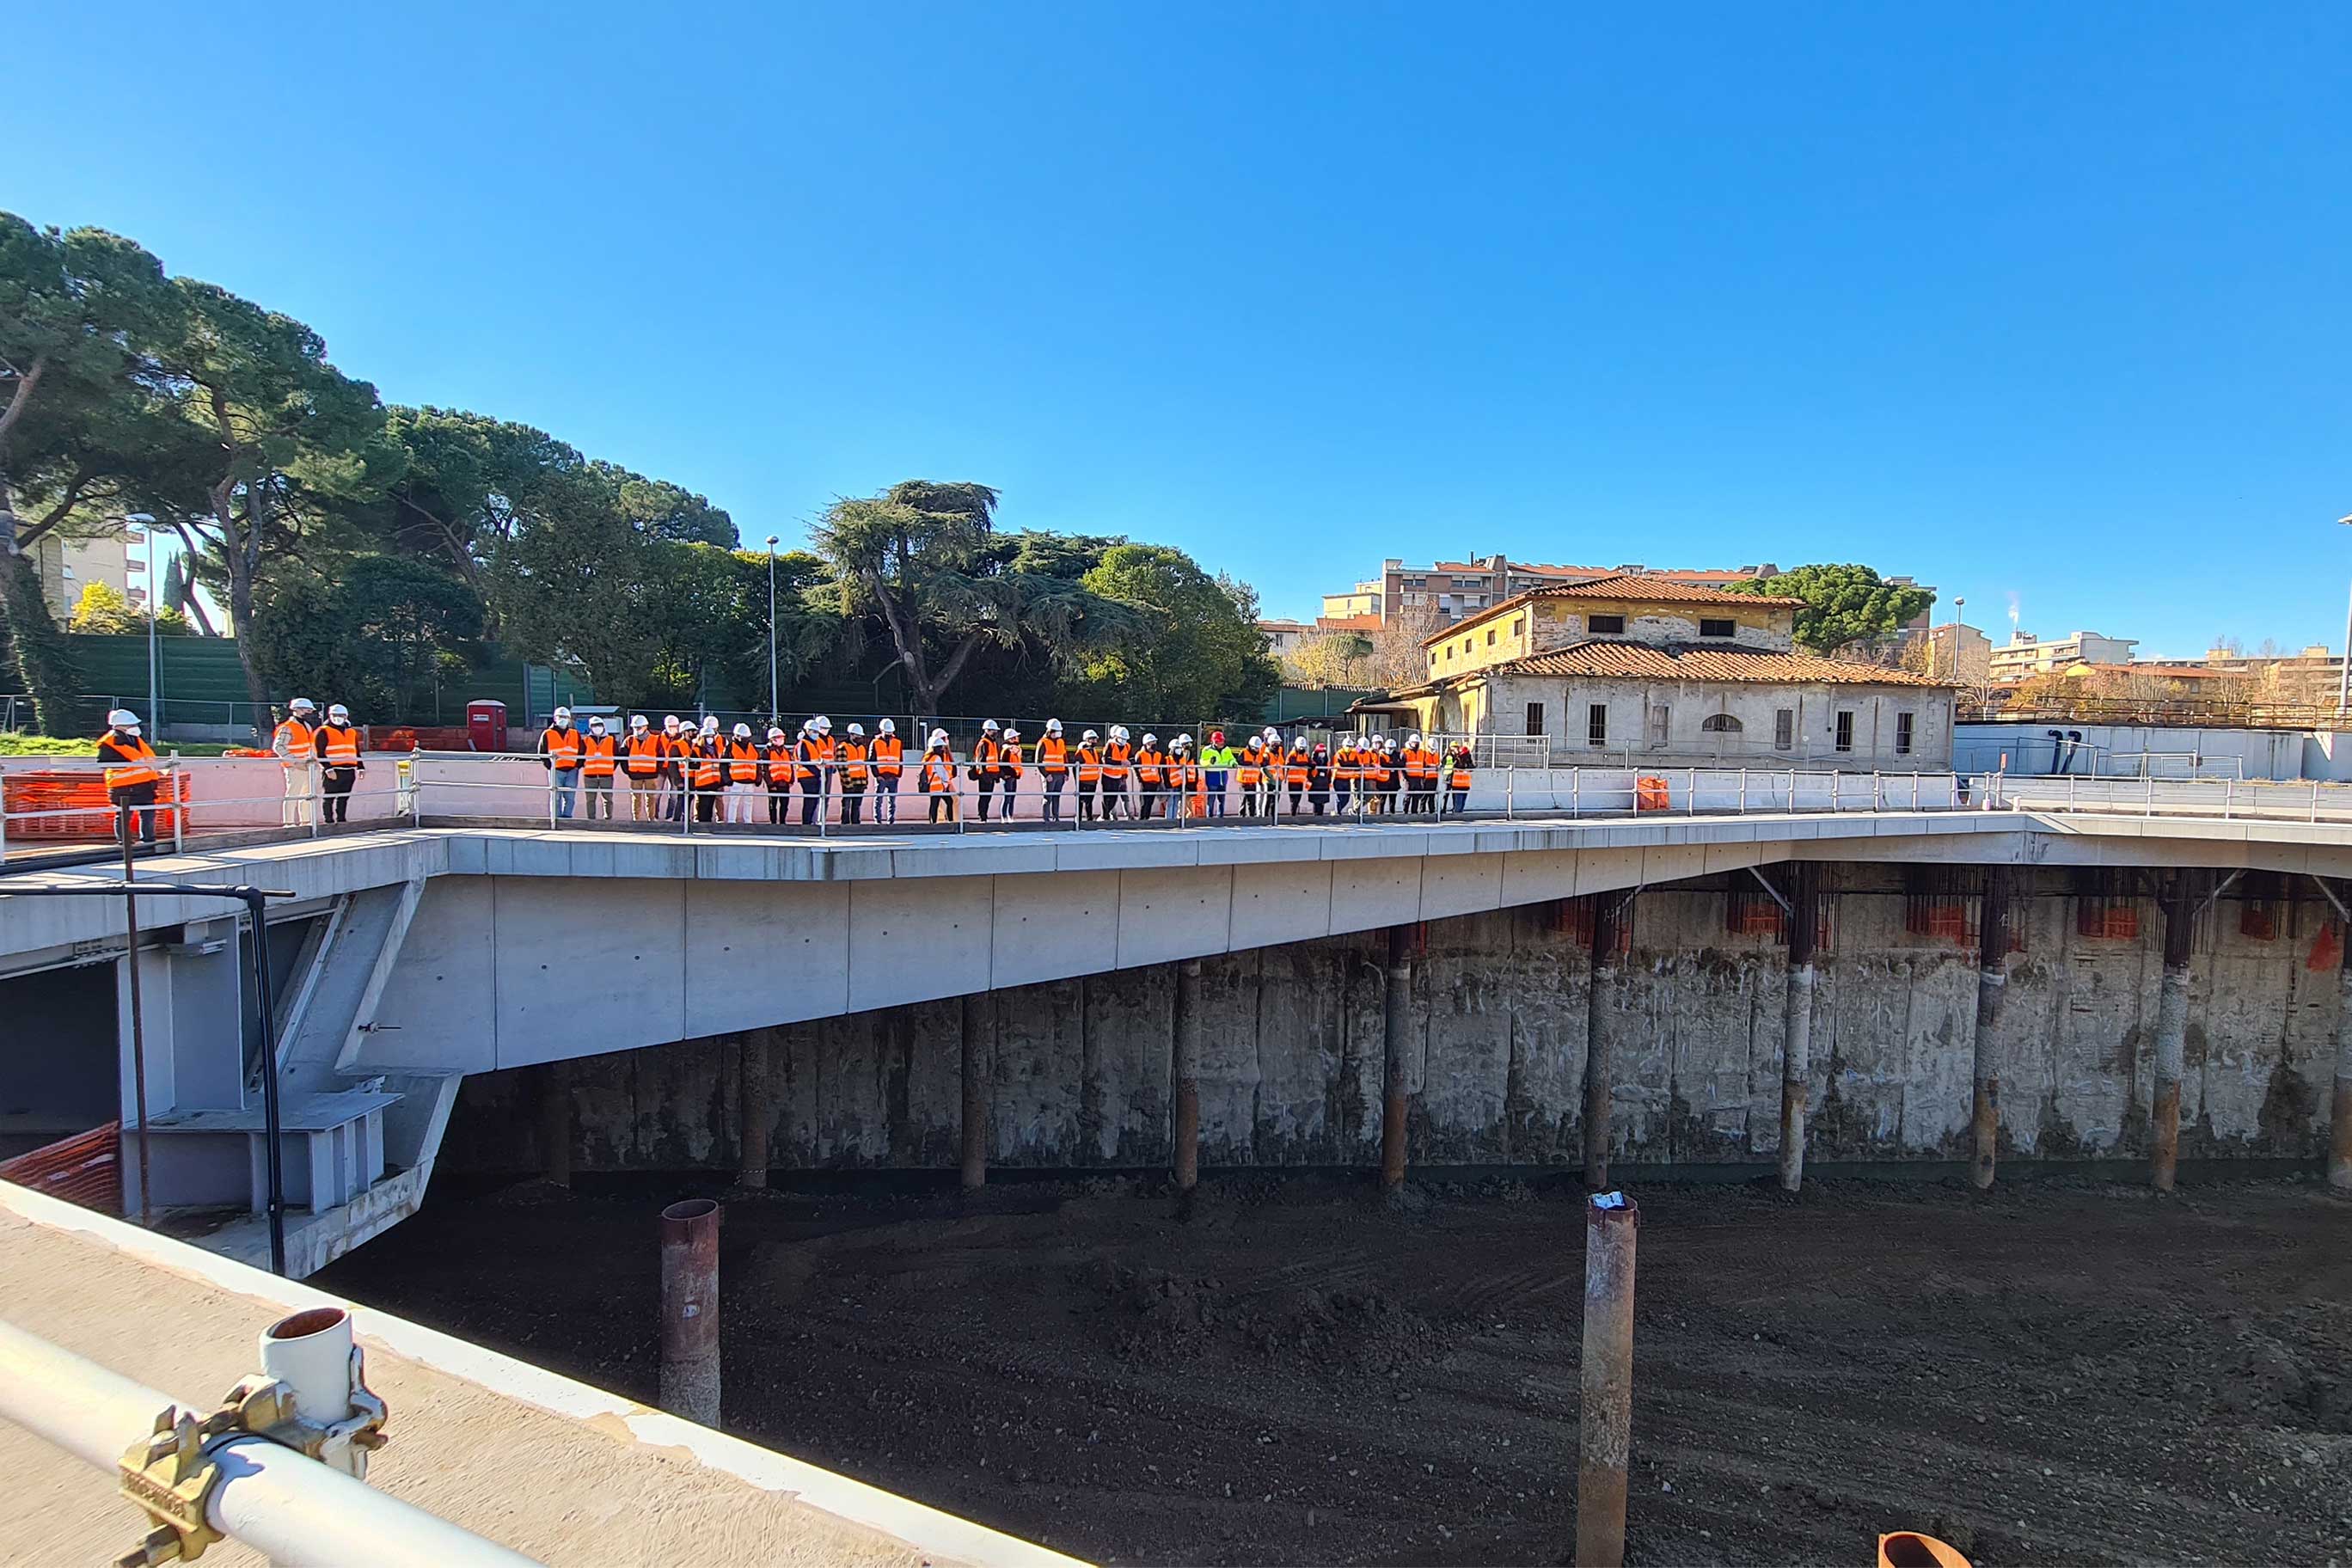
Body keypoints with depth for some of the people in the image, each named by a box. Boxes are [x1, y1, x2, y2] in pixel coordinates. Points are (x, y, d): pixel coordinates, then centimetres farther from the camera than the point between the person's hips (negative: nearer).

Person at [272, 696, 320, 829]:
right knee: (293, 794, -7)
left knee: (308, 795, 13)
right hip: (296, 768, -9)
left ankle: (306, 820, 21)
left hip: (310, 767, 9)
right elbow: (278, 747, -19)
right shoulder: (287, 728, -10)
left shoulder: (307, 726, 19)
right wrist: (295, 761, -24)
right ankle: (288, 822, -3)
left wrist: (314, 759, 17)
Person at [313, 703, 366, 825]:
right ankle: (329, 821, 2)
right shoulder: (323, 732, -1)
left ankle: (341, 819, 16)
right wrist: (328, 769, -17)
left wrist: (360, 768, 17)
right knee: (329, 798, -1)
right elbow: (320, 753, -8)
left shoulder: (351, 732, 19)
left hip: (349, 771, 6)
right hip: (333, 771, -6)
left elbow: (357, 752, 24)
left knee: (344, 798, 10)